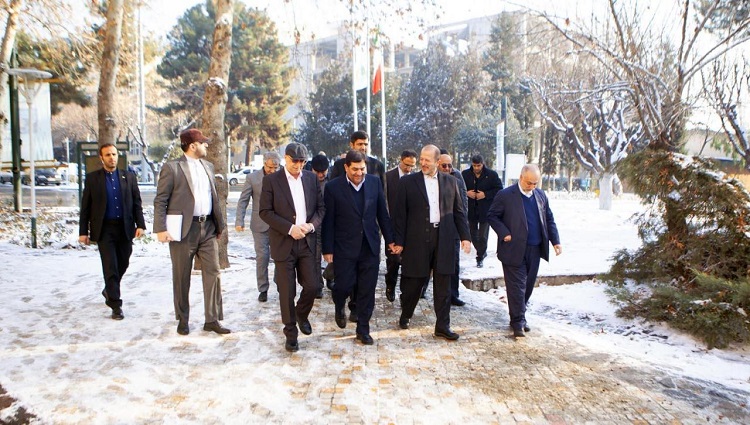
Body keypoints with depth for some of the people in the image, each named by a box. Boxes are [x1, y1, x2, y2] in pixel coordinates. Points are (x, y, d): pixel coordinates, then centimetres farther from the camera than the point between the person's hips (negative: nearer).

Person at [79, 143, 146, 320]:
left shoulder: (129, 177, 8)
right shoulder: (92, 178, 4)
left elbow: (137, 203, 7)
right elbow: (85, 207, 3)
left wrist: (140, 224, -3)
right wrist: (83, 231, -1)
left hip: (125, 228, 3)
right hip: (104, 229, -3)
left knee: (122, 264, 12)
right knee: (110, 267, -6)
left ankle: (109, 291, 38)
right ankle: (115, 305, 0)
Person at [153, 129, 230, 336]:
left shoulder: (208, 166, 13)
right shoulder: (172, 167, -5)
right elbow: (160, 201, -7)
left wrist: (219, 223, 14)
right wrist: (161, 229, -14)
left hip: (208, 227, 5)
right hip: (184, 229, -5)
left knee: (213, 273, 2)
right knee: (182, 277, 7)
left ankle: (212, 320, 11)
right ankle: (183, 320, 22)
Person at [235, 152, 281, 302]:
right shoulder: (252, 178, -3)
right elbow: (243, 201, -2)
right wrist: (239, 221, -11)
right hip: (260, 225, 0)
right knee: (262, 257, 4)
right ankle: (263, 289, 16)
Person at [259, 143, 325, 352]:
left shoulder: (311, 178, 7)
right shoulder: (271, 180, -4)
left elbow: (321, 207, 9)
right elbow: (265, 211, -7)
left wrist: (312, 225, -10)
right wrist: (290, 228, -16)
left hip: (307, 242, 3)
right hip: (283, 243, -3)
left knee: (312, 286, 4)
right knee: (287, 292, 2)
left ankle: (301, 315, 35)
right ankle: (290, 333, 19)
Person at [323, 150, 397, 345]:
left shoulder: (374, 182, 2)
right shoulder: (333, 187, -7)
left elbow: (382, 213, 8)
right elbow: (328, 221, -5)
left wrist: (390, 239, 8)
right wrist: (327, 249, -5)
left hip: (370, 246, 3)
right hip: (344, 247, -2)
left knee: (367, 290, 6)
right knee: (344, 285, 1)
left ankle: (363, 330, 20)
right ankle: (339, 307, 36)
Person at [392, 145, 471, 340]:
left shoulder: (450, 181, 9)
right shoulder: (408, 182, 1)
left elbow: (458, 211, 11)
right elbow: (400, 214, 0)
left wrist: (465, 236, 4)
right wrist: (399, 241, -4)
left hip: (443, 238, 2)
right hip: (417, 239, -2)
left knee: (443, 285, 6)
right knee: (413, 282, 8)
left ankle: (442, 326, 16)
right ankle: (405, 316, 33)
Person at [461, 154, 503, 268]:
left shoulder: (491, 175, -6)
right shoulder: (465, 174, 0)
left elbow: (499, 189, -5)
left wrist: (485, 194, -16)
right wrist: (466, 193, -12)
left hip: (485, 210, -3)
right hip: (471, 210, 3)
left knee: (483, 236, 2)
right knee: (473, 234, 14)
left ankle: (480, 257, 18)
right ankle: (482, 253, 36)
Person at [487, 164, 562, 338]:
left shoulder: (541, 195, 10)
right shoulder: (506, 195, -7)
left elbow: (549, 219, 15)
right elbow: (491, 215, -4)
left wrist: (555, 241, 5)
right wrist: (504, 234, -14)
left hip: (535, 250, 5)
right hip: (514, 249, -5)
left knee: (528, 285, 13)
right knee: (517, 286, -3)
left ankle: (519, 317, 27)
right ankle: (518, 322, 7)